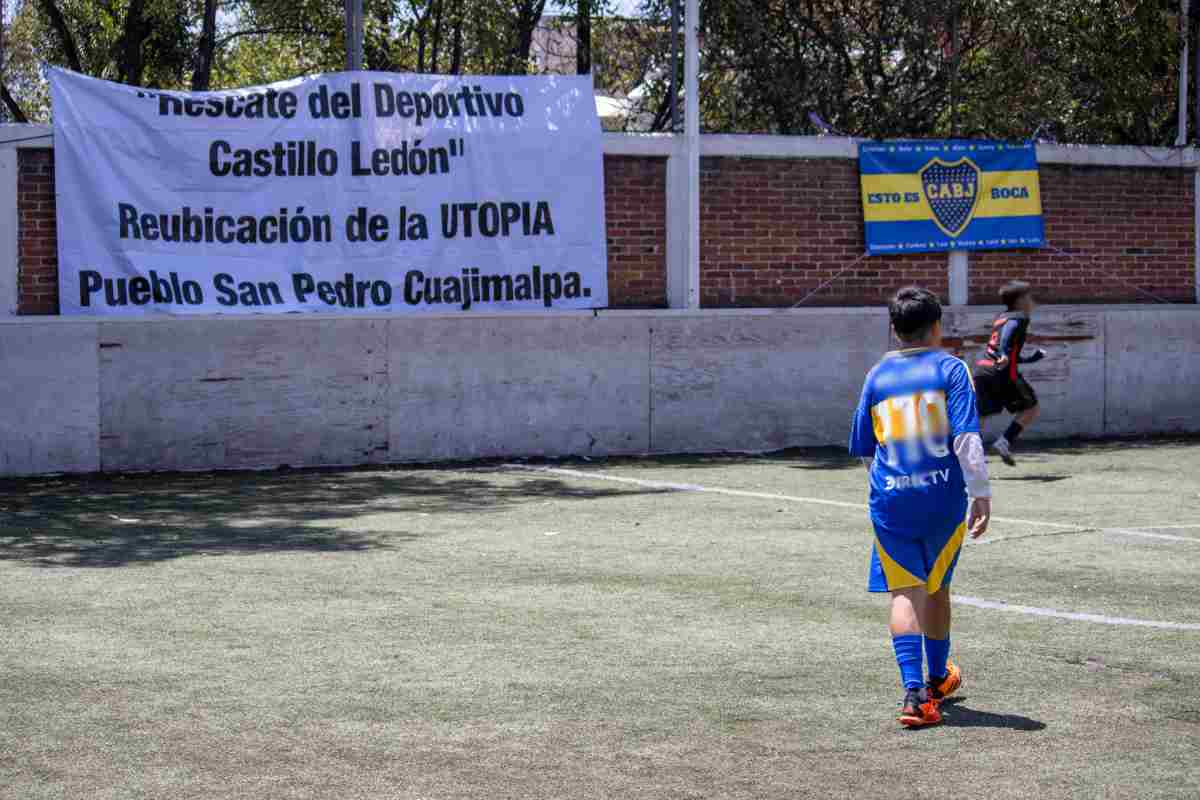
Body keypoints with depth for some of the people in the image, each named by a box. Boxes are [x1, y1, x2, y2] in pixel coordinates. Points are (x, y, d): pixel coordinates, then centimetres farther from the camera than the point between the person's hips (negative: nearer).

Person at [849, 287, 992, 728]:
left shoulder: (877, 376, 9)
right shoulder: (950, 368, -2)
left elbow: (863, 449, 16)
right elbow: (966, 438, -12)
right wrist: (981, 493, -8)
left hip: (890, 500, 1)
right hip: (943, 496, -1)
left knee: (904, 591, -2)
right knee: (936, 587, 17)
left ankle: (914, 690, -19)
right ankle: (938, 678, 36)